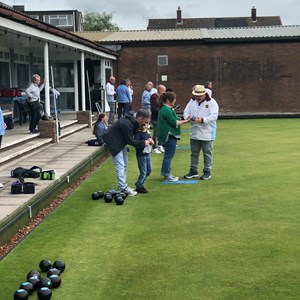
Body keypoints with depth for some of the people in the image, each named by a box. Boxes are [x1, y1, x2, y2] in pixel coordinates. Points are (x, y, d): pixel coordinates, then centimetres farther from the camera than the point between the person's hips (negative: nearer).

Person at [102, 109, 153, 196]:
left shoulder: (133, 121, -2)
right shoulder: (126, 124, -30)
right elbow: (129, 140, -24)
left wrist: (147, 139, -5)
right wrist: (143, 143, -16)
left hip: (121, 141, 10)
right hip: (113, 141, -10)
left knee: (124, 164, 14)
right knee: (120, 166, -12)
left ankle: (122, 186, 22)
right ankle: (123, 188, -10)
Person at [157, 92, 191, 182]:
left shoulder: (163, 109, 14)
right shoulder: (167, 110, -19)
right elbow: (174, 123, -18)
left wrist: (180, 120, 10)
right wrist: (185, 121, -11)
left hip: (168, 136, 11)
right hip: (170, 136, -11)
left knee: (167, 155, 17)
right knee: (169, 156, -5)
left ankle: (165, 173, 25)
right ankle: (167, 176, 0)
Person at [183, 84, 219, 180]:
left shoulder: (212, 102, -9)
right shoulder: (192, 102, 7)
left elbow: (214, 116, -18)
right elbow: (186, 112, 5)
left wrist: (203, 120, -31)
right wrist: (188, 117, -20)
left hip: (207, 133, -5)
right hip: (194, 133, 5)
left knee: (207, 153, 5)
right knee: (194, 152, 12)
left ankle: (207, 171, 15)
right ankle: (193, 170, 23)